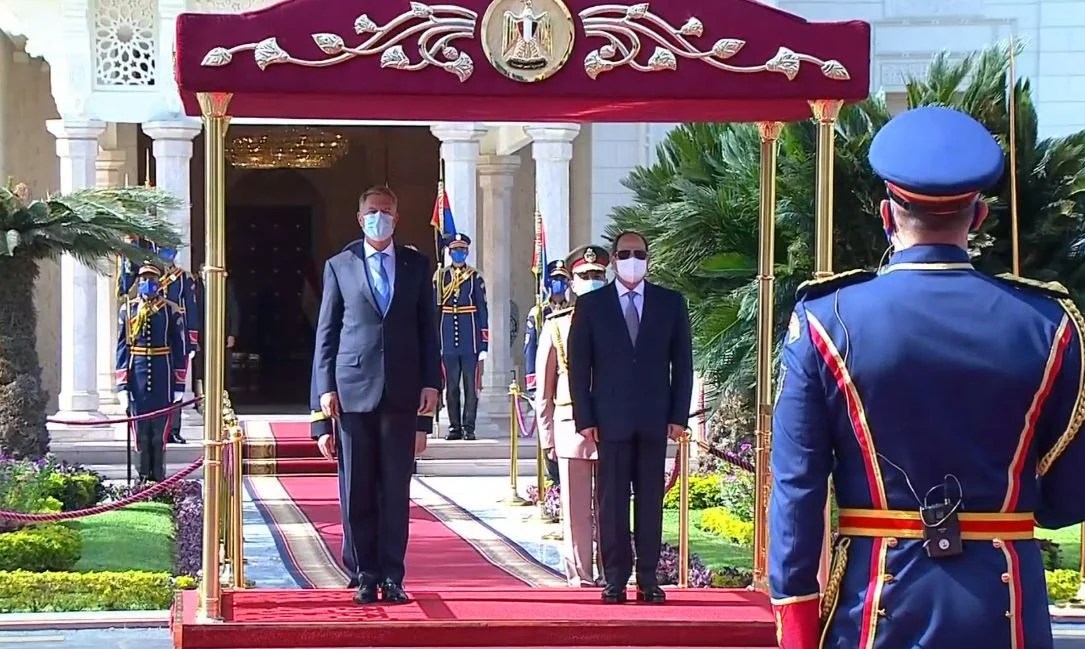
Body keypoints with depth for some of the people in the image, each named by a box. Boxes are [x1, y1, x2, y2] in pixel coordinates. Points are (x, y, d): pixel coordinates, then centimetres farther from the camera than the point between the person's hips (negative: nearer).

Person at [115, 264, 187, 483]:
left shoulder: (171, 311, 2)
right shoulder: (127, 310, 6)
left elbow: (180, 350, 2)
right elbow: (122, 349, 6)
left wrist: (178, 387, -2)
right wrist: (122, 387, 0)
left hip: (163, 380, -1)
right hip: (137, 379, 1)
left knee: (160, 433, 2)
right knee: (140, 434, 3)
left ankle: (159, 478, 9)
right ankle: (144, 478, 10)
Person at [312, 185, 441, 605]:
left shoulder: (417, 266, 10)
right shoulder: (339, 266, 8)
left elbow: (428, 328, 10)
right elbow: (326, 331, 7)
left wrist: (431, 382, 0)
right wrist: (325, 387, -2)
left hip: (401, 392, 1)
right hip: (354, 389, -1)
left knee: (396, 489, 1)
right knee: (357, 490, 1)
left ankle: (392, 576, 5)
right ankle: (366, 575, 7)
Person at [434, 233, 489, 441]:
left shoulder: (475, 278, 4)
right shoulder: (439, 277, 7)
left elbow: (482, 312, 3)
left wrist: (484, 344, -2)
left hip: (470, 342, -1)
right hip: (448, 343, 1)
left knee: (471, 386, -1)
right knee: (451, 387, 4)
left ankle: (469, 427, 3)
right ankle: (454, 426, 10)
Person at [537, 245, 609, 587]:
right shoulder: (557, 324, 7)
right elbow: (544, 388, 9)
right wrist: (547, 439, 5)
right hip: (572, 428, 0)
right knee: (576, 512, 1)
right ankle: (580, 580, 6)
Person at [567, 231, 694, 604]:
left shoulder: (670, 304, 8)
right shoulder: (591, 305, 5)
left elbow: (682, 362, 8)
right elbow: (578, 364, 4)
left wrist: (679, 416, 0)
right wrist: (584, 418, -4)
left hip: (654, 419, 1)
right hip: (610, 418, -1)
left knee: (651, 500, 3)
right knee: (612, 501, -1)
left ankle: (648, 579, 6)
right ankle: (615, 579, 3)